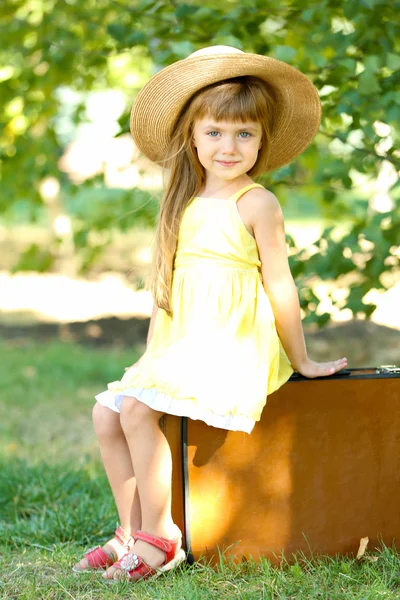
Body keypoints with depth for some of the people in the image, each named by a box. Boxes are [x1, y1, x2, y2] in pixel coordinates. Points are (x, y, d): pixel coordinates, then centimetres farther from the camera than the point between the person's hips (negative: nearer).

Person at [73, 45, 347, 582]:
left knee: (137, 408, -23)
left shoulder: (255, 203, -8)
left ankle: (161, 537, -12)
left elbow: (279, 285, -5)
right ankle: (132, 532, 4)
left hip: (232, 346, -8)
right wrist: (154, 352, 16)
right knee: (107, 412, -3)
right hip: (179, 347, 8)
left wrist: (301, 362, 0)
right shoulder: (187, 202, 13)